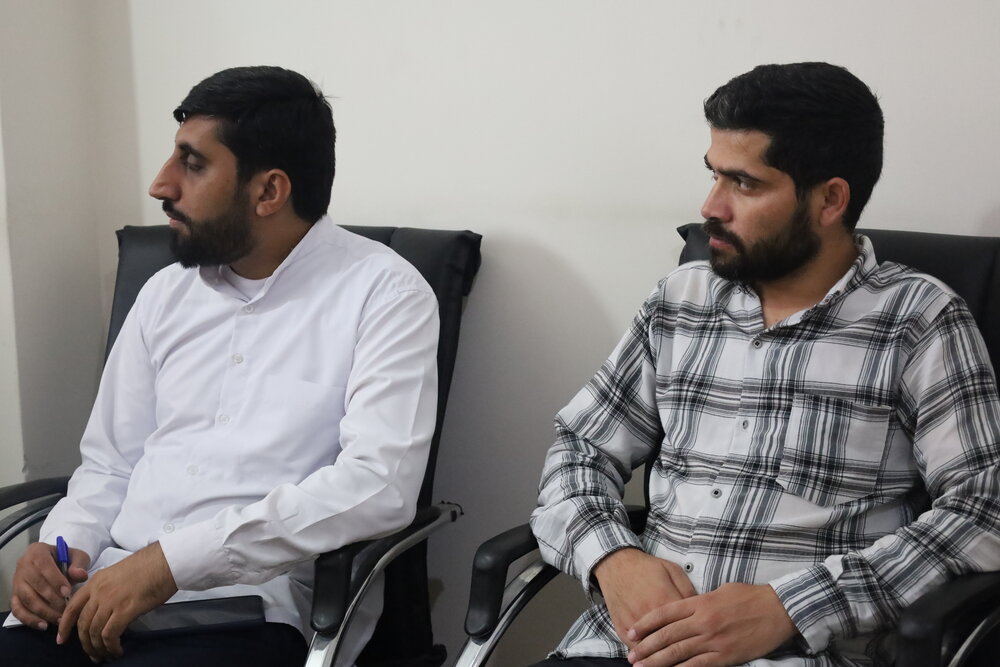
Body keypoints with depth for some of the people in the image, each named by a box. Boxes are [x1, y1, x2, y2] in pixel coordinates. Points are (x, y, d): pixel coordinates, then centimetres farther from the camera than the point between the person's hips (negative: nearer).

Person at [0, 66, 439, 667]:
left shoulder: (381, 291, -4)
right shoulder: (167, 293, 16)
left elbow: (379, 487, -17)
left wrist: (172, 561, -21)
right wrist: (61, 546, -2)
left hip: (256, 604, -5)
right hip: (104, 594, 5)